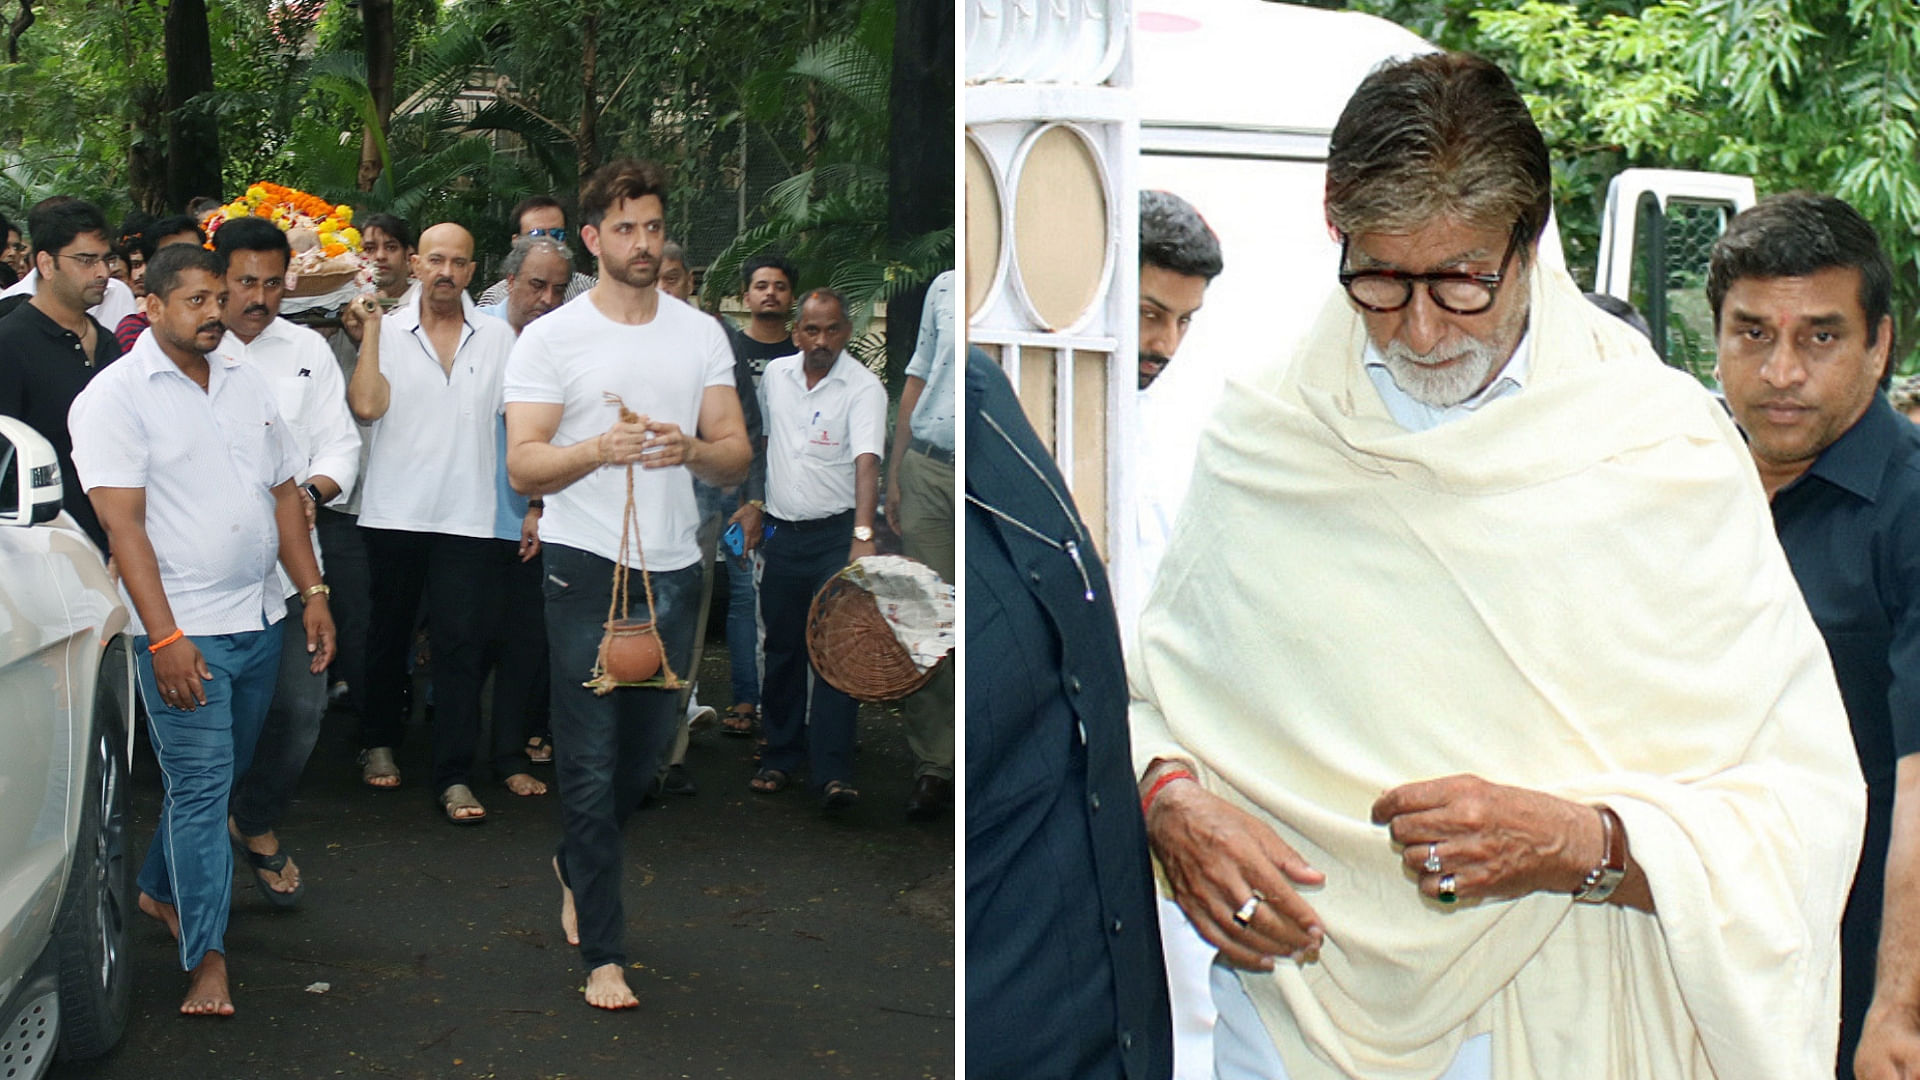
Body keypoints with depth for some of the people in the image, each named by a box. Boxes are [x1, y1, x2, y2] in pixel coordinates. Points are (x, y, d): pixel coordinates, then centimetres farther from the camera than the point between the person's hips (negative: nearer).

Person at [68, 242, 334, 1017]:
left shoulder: (246, 385, 11)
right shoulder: (115, 397, -9)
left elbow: (284, 493, 15)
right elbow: (122, 523, -14)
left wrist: (312, 593, 7)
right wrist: (165, 637, -20)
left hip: (259, 621, 6)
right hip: (184, 631, -6)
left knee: (218, 775, 16)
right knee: (200, 787, -5)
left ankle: (161, 890, 36)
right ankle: (207, 957, 1)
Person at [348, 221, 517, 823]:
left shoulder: (498, 338, 5)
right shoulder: (388, 332, 1)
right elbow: (366, 406, -14)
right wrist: (370, 328, -12)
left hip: (466, 517, 0)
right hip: (394, 513, 0)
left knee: (461, 643, -4)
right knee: (389, 633, 14)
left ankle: (454, 775, 0)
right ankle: (379, 743, 33)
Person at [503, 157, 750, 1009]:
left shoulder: (701, 334, 9)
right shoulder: (550, 339, -2)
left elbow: (737, 459, 5)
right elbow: (522, 466, -7)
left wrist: (693, 451, -18)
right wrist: (597, 450, -27)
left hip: (674, 567, 4)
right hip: (587, 566, -4)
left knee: (647, 749, 14)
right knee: (591, 762, -4)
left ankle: (578, 865, 43)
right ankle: (603, 954, 3)